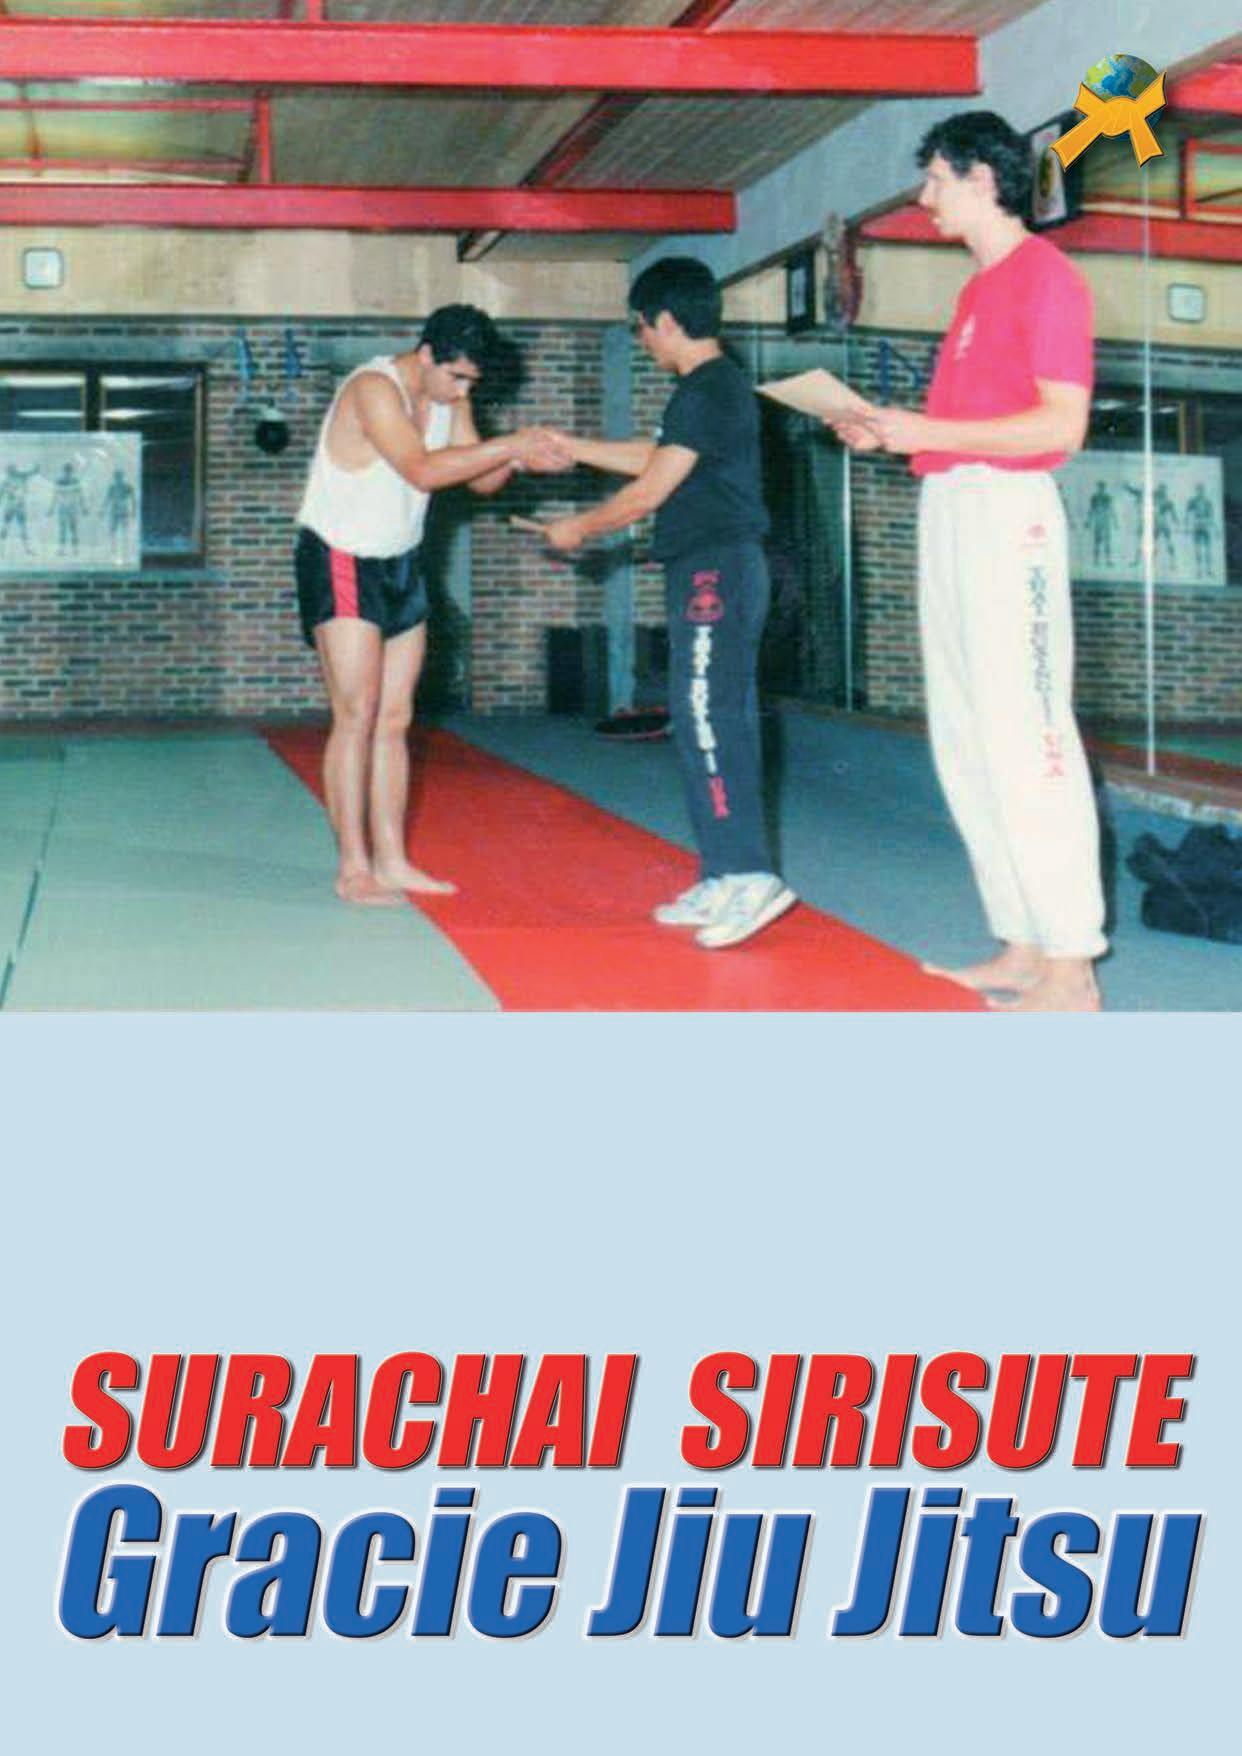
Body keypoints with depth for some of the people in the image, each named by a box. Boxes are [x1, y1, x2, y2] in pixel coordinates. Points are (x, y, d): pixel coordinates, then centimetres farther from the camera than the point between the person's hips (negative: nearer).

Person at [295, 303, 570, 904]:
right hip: (339, 562, -8)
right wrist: (509, 446, -32)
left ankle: (391, 860, 9)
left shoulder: (449, 397, 3)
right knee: (356, 715, -12)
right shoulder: (374, 388, -22)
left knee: (394, 720, 6)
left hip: (399, 566, 8)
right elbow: (421, 470, -33)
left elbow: (479, 480, 3)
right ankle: (353, 869, -11)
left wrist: (515, 457, -18)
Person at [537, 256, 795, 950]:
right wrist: (569, 446, 33)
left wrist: (579, 528, 2)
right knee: (714, 724, 10)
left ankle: (749, 875, -17)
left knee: (709, 724, -13)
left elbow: (649, 491, -13)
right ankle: (724, 881, 13)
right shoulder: (721, 385, 17)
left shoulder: (706, 392, -14)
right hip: (720, 573, 10)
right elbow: (651, 457, 29)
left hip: (715, 573, -10)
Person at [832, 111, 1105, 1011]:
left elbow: (1061, 423, -15)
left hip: (1005, 514, -10)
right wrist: (890, 432, 11)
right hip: (948, 513, 10)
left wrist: (927, 431, -16)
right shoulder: (980, 288, 20)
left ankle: (1070, 969, -10)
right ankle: (1022, 951, 10)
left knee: (1024, 737, -11)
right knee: (966, 741, 7)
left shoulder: (1044, 276, -7)